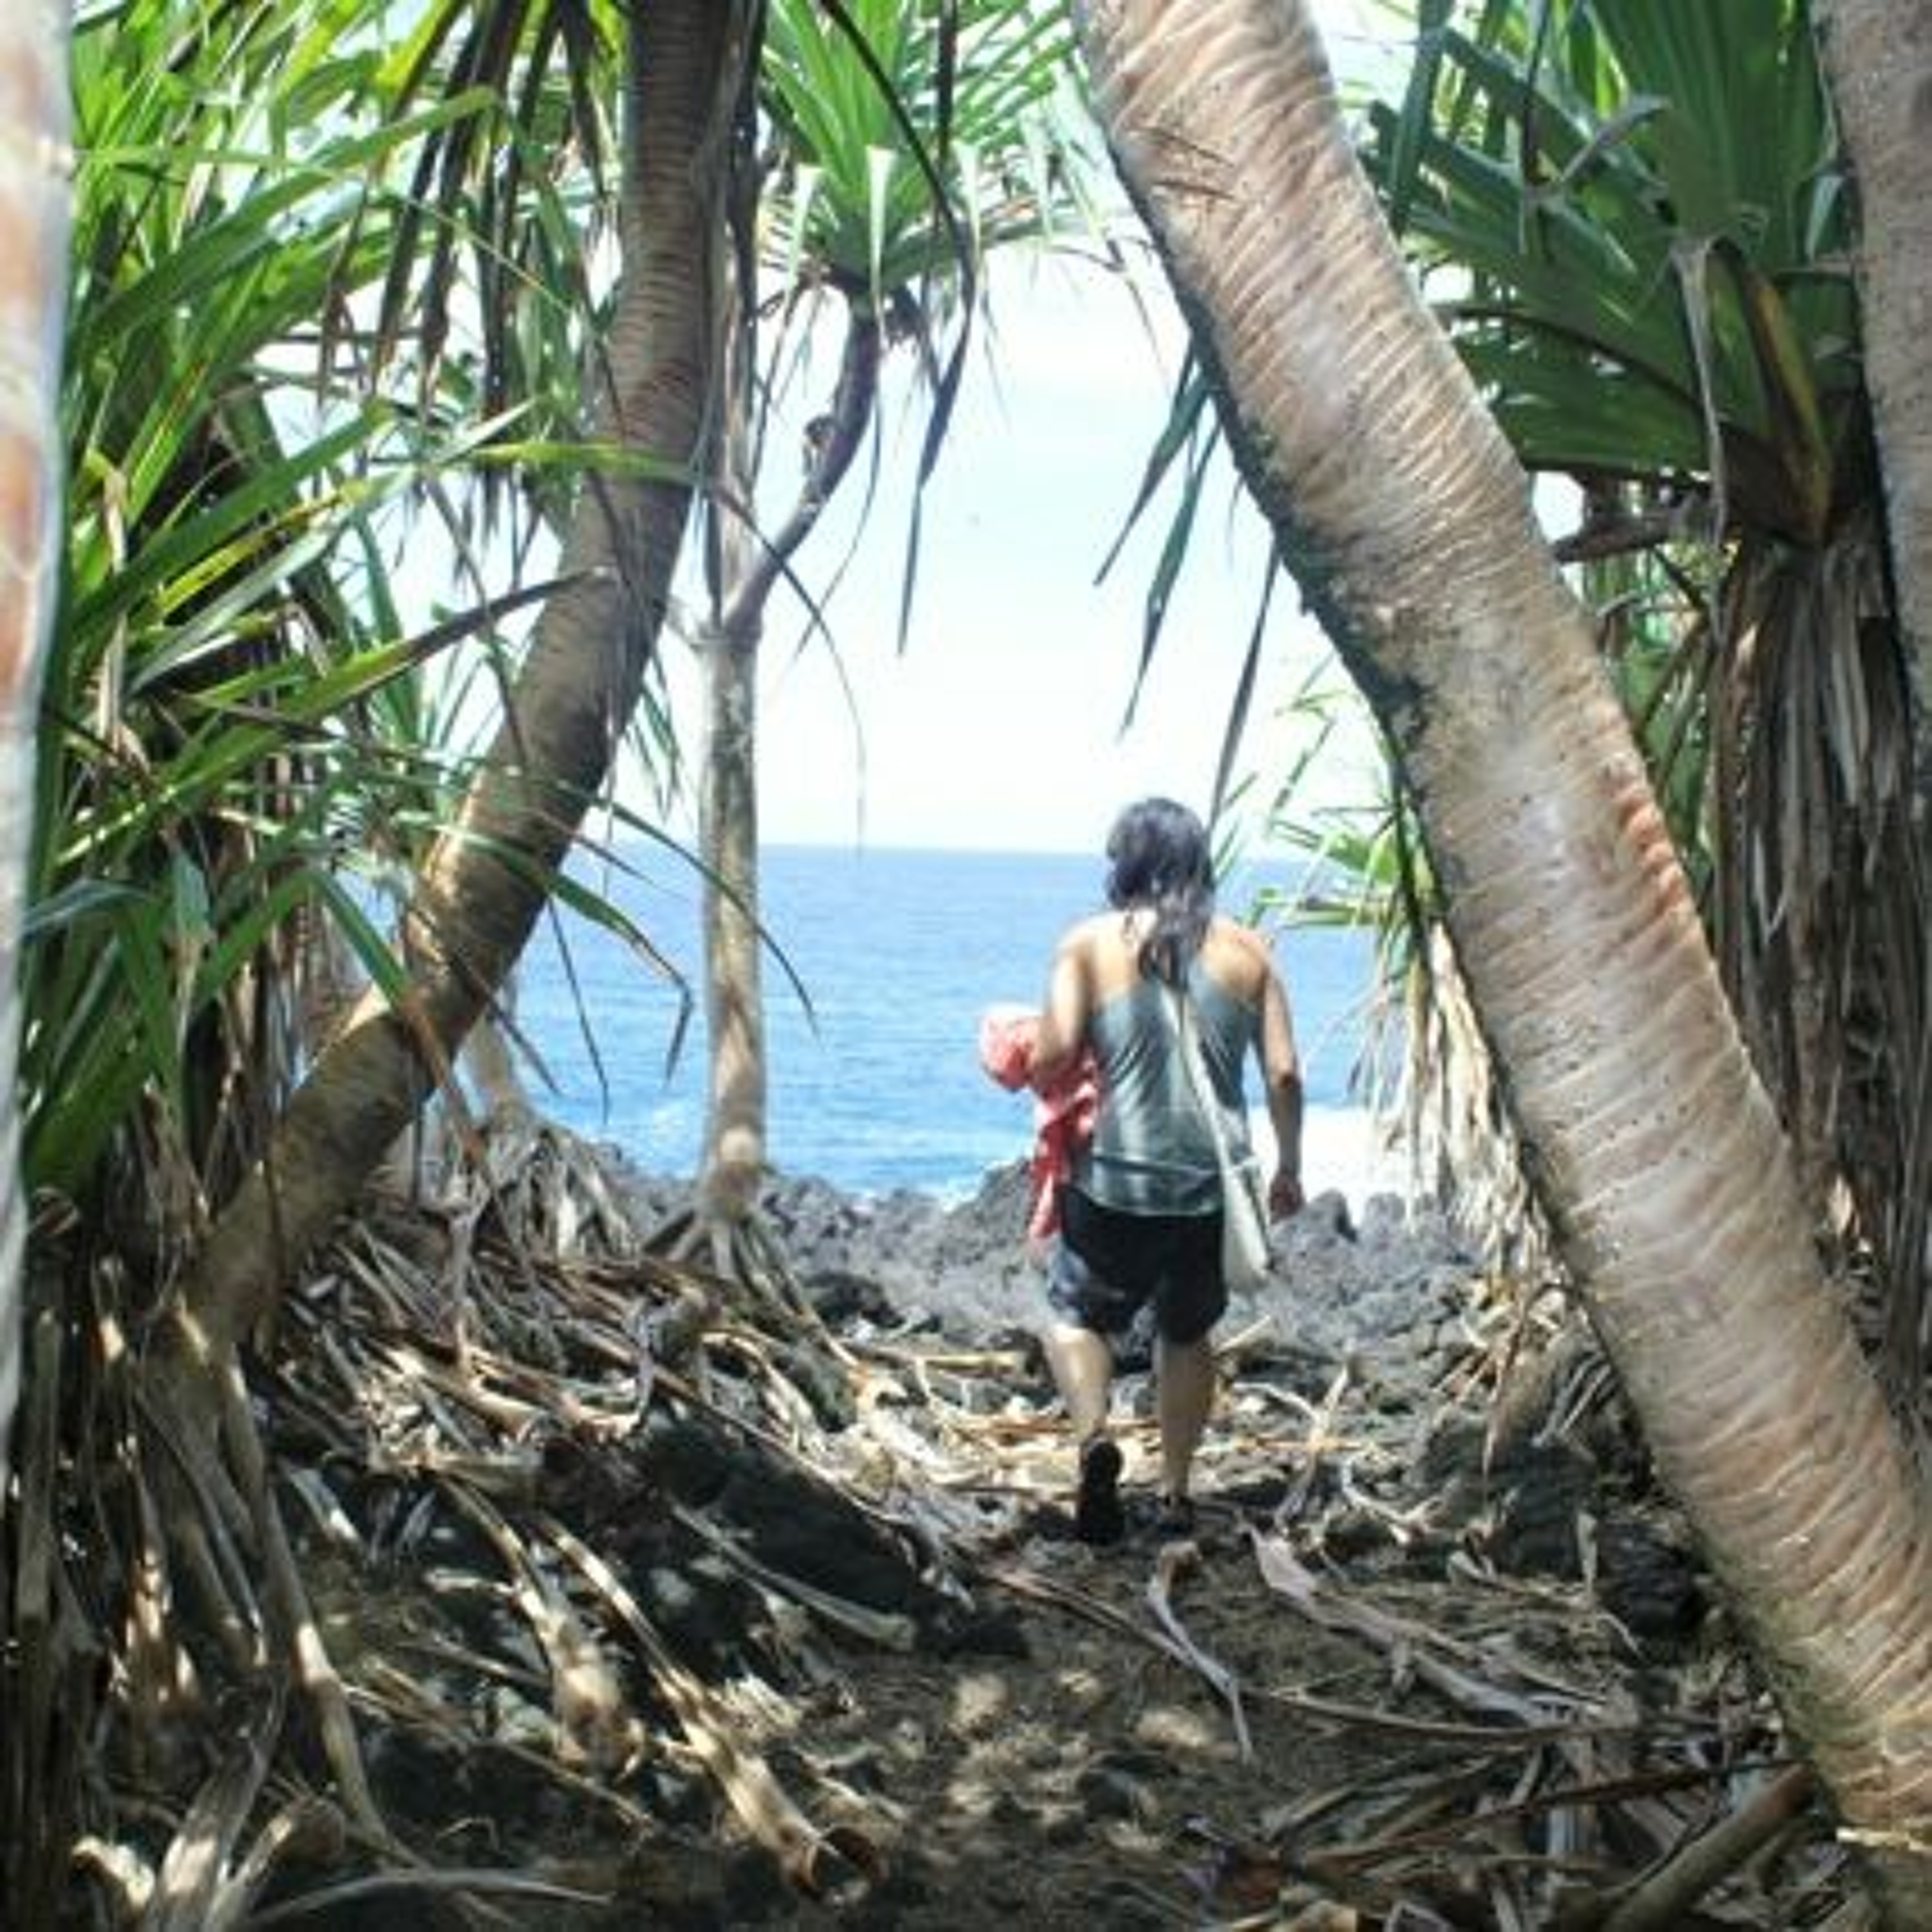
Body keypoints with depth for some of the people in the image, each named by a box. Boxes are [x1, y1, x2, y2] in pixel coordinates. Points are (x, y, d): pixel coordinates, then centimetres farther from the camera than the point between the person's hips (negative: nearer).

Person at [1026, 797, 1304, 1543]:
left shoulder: (1091, 941, -2)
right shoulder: (1246, 949, 5)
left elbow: (1055, 1053, -12)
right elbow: (1284, 1074, 3)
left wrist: (1040, 1076, 11)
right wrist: (1288, 1167, 15)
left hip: (1117, 1179, -3)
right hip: (1214, 1182, 3)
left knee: (1078, 1315, 16)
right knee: (1187, 1334, 23)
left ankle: (1094, 1434, -12)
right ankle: (1176, 1496, 26)